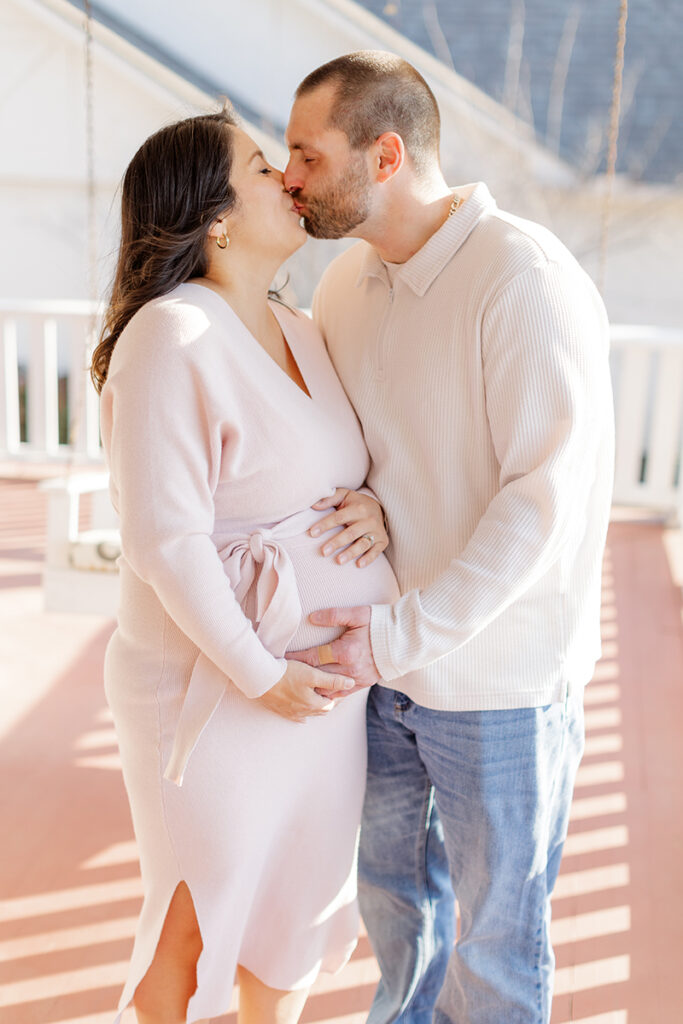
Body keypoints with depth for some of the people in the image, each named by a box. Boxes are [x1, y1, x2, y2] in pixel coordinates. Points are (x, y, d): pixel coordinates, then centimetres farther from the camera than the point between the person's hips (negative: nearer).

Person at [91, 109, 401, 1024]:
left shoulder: (300, 331, 6)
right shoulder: (172, 339, -20)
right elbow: (166, 540, -22)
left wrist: (376, 505, -5)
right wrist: (257, 674, -18)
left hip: (326, 673, 8)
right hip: (217, 688, -7)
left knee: (304, 889, 22)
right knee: (203, 911, 12)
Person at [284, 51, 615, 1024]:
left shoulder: (527, 279, -21)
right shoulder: (344, 282, 2)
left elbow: (547, 497, -25)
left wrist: (406, 634, -26)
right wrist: (351, 511, -10)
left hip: (500, 672, -7)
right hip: (387, 654, 7)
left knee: (496, 920, 14)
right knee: (391, 878, 27)